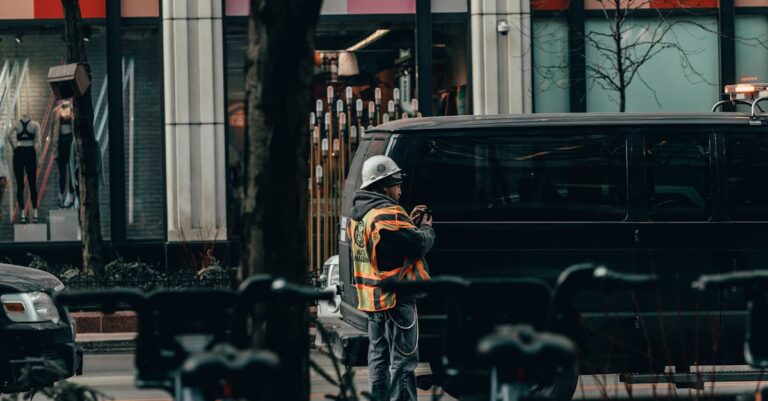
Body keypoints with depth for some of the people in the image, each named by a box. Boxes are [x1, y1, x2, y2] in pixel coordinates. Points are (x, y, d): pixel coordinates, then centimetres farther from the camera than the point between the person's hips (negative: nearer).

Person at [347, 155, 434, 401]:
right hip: (396, 298, -9)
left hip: (371, 297, 9)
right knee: (403, 360, -6)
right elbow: (420, 243, -17)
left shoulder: (358, 215, 12)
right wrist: (426, 228, 3)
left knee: (378, 356, 16)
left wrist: (409, 222, 12)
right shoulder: (388, 215, -19)